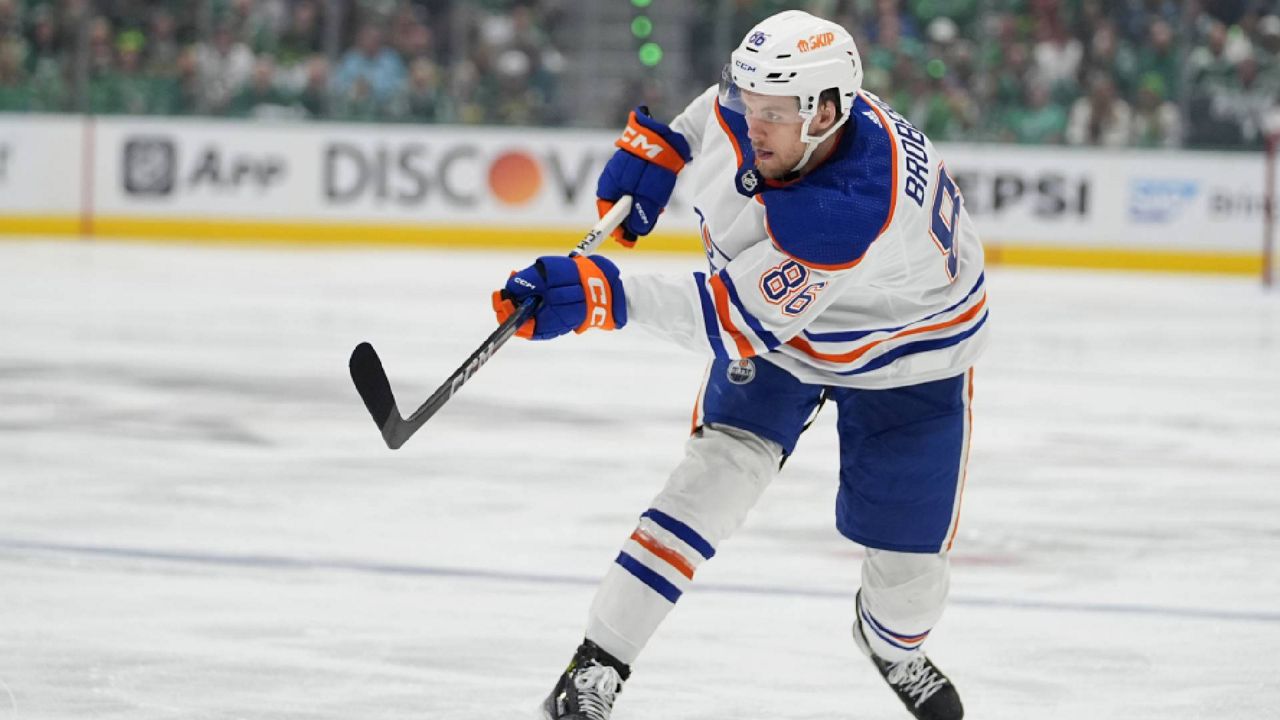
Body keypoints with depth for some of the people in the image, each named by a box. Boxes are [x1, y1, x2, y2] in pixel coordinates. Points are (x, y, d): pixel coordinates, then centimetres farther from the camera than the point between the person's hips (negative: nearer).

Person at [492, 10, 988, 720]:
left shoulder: (856, 208, -45)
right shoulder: (752, 105, -25)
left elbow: (738, 319, -43)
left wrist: (603, 294, -50)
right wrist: (657, 146, 1)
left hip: (906, 354, -5)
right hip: (777, 321, 5)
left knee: (908, 549, 2)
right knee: (715, 474, -16)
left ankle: (895, 643, 39)